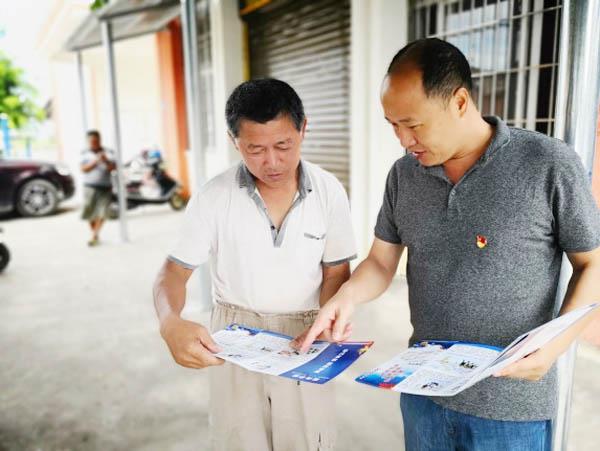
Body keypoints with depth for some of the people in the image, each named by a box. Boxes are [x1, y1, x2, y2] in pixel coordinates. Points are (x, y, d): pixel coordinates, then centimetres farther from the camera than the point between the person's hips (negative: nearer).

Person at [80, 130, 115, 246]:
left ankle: (94, 236, -8)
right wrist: (95, 162, -19)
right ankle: (95, 235, 17)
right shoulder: (84, 153, 8)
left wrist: (106, 160, -25)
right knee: (90, 212, -1)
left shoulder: (108, 152, 6)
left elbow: (113, 167, -5)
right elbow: (83, 169, -4)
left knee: (102, 213, -11)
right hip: (90, 186, 1)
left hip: (105, 187, 0)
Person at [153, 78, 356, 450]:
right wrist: (170, 323, -27)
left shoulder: (329, 192, -8)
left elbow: (336, 270, 1)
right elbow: (175, 271, -6)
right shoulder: (214, 197, -11)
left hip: (305, 341, 1)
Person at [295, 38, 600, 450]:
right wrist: (347, 296, -16)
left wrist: (557, 344, -20)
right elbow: (381, 262, 4)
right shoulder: (403, 174, -2)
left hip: (511, 403, -3)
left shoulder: (549, 165, -14)